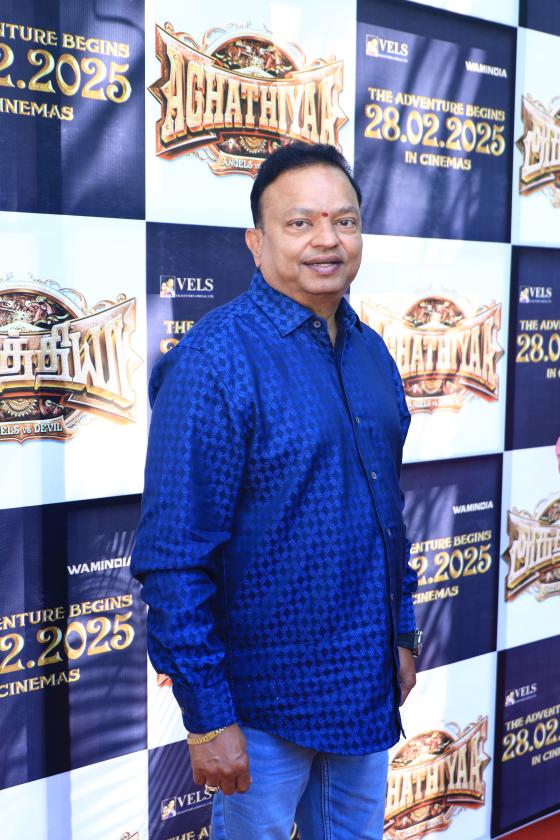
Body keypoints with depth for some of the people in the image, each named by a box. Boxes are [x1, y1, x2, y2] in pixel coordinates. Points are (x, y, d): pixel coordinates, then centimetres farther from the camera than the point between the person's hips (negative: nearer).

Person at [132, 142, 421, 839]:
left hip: (368, 685, 7)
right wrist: (208, 716, -18)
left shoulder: (370, 353, 4)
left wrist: (402, 634, 14)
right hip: (266, 698, -7)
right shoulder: (214, 362, -20)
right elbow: (173, 559, -20)